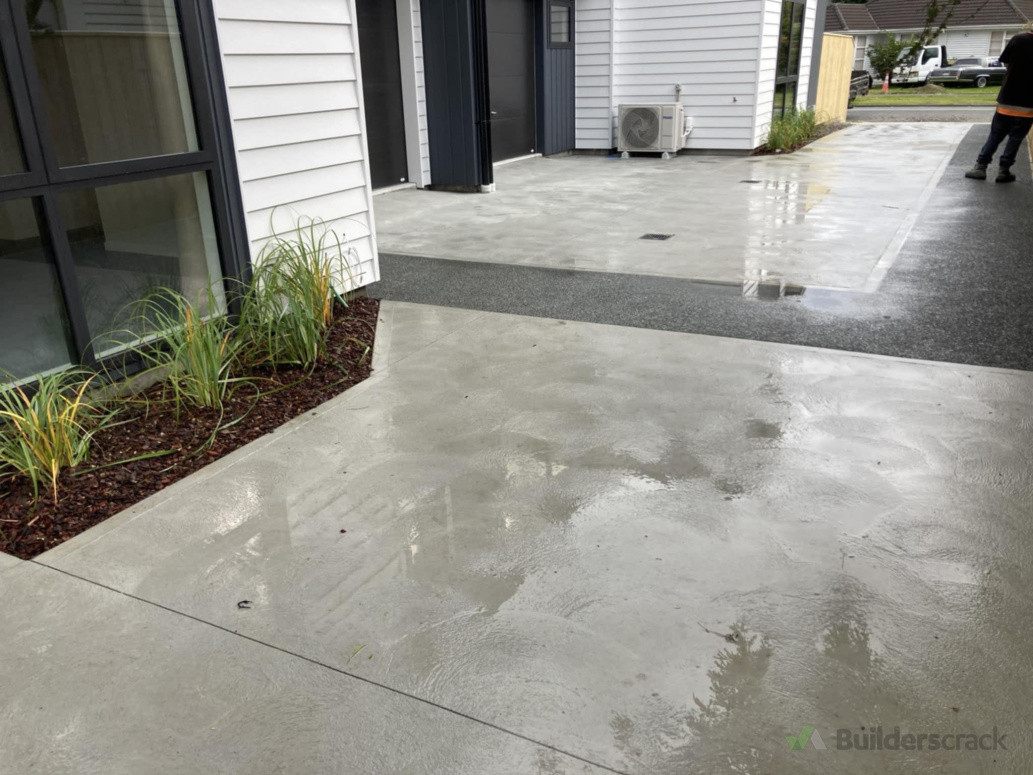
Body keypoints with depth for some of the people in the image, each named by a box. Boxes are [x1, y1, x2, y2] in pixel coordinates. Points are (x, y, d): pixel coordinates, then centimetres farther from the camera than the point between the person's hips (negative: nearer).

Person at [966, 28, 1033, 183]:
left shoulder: (1019, 39, -3)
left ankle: (980, 167, 9)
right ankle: (1003, 171, 7)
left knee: (995, 135, 12)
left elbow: (1005, 62, 7)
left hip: (1007, 99, 2)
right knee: (1015, 138, 8)